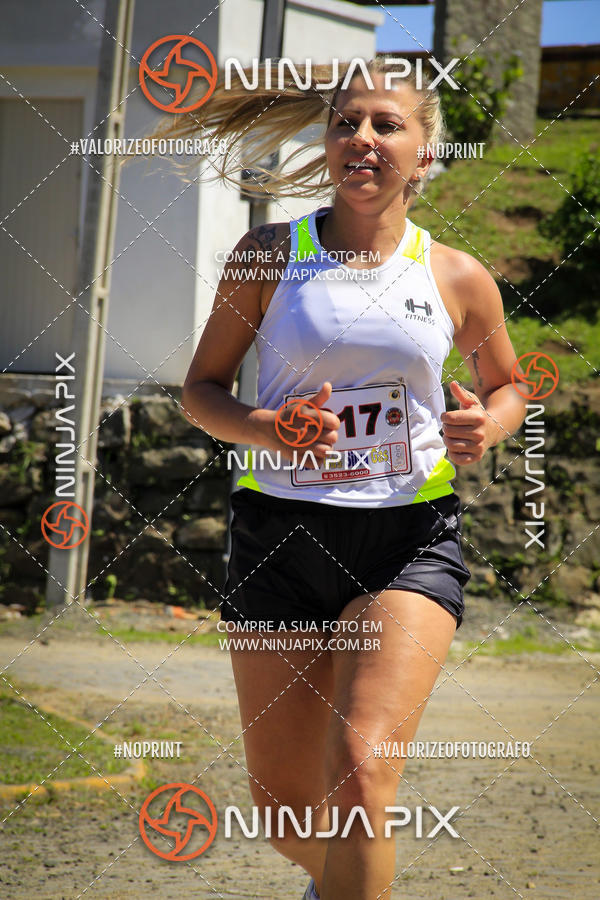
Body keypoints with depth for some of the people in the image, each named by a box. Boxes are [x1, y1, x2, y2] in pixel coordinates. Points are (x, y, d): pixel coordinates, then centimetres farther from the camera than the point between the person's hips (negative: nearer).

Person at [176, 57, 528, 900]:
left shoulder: (458, 278, 4)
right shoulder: (268, 255, 2)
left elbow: (505, 386, 20)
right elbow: (201, 388, 8)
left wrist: (487, 425, -4)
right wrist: (266, 430, -13)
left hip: (411, 540, -1)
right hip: (282, 533, 1)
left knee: (360, 773, -22)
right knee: (286, 814, 7)